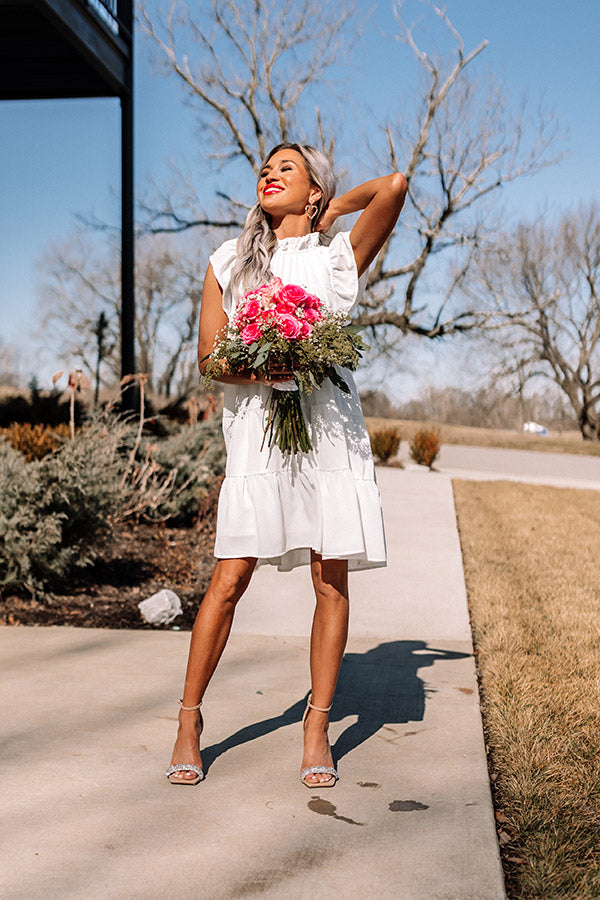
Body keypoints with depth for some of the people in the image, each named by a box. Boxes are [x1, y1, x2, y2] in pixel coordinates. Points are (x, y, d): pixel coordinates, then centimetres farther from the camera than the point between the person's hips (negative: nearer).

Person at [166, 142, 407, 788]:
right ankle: (189, 722, 9)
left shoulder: (339, 258, 6)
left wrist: (334, 208, 9)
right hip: (256, 429, 0)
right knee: (229, 580, -4)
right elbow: (209, 353, 7)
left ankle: (316, 726, 12)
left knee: (330, 583, 1)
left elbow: (394, 185, -7)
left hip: (330, 429, 0)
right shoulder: (230, 261, 12)